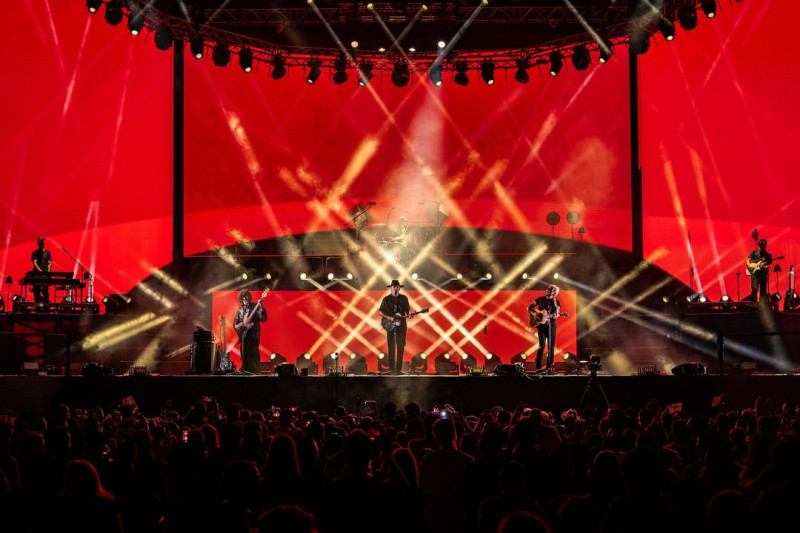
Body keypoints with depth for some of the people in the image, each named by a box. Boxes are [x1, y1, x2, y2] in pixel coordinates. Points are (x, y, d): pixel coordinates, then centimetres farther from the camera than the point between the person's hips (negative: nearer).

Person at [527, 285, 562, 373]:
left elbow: (557, 313, 7)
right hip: (541, 324, -2)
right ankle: (538, 367, -2)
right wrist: (533, 315, -8)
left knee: (551, 346, 0)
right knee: (542, 346, -8)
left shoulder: (556, 302, 6)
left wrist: (556, 315, -16)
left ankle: (549, 367, 5)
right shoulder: (540, 300, 2)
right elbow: (529, 308, 7)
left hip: (551, 324, 2)